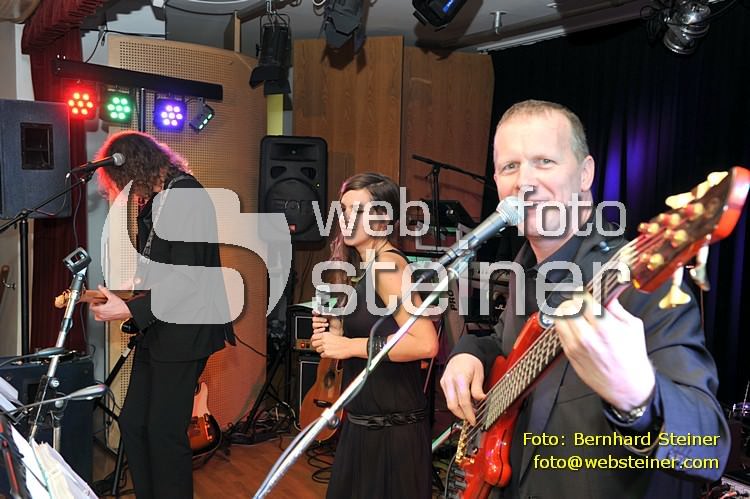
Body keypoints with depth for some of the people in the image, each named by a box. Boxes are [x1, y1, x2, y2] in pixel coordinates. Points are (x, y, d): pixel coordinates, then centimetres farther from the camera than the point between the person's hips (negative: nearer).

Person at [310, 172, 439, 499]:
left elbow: (425, 344, -29)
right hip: (364, 422, 9)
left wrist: (350, 346, -22)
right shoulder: (366, 268, 8)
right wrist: (334, 331, 2)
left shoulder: (388, 263, -18)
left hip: (390, 427, -9)